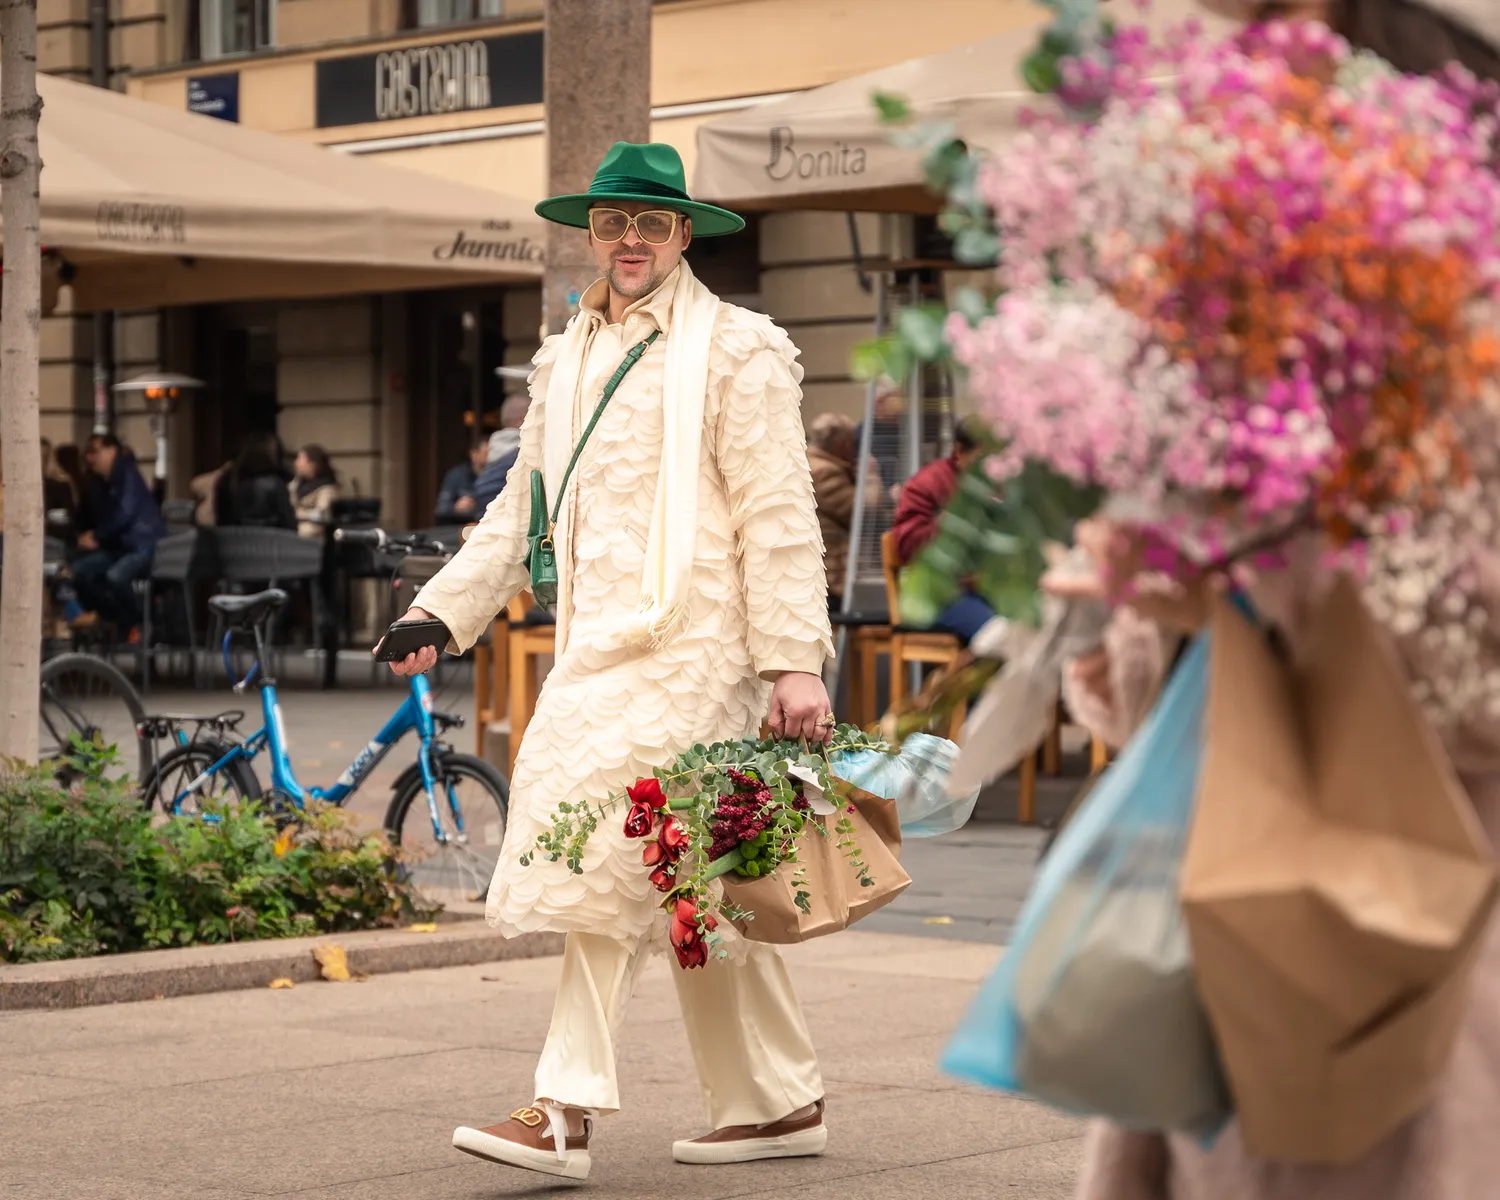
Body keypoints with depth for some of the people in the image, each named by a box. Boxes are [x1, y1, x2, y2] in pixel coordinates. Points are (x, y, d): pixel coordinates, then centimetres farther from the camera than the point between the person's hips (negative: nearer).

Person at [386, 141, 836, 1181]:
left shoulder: (736, 352, -2)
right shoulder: (567, 360, 19)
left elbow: (779, 520, -7)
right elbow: (521, 511, 25)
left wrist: (795, 661, -13)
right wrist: (441, 611, 15)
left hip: (691, 643, -7)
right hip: (603, 646, 8)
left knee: (611, 848, -16)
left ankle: (568, 1113, -15)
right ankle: (780, 1103, 19)